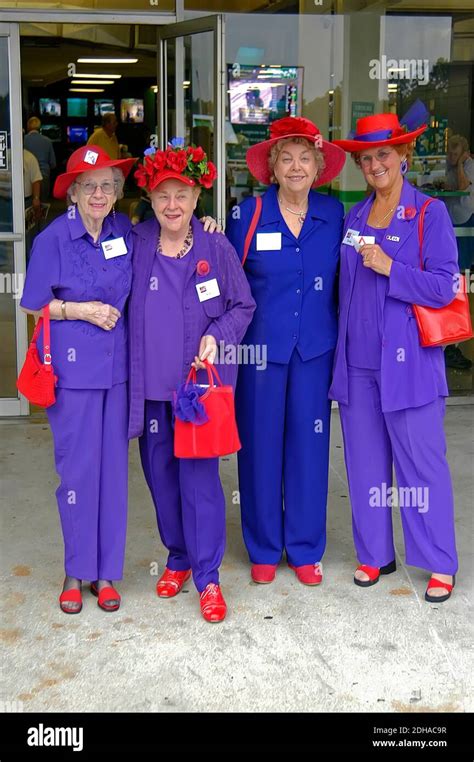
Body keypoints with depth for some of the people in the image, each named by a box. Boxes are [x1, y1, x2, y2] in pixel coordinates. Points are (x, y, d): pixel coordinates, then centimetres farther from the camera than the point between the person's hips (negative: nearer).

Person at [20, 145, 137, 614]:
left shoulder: (126, 232, 4)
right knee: (78, 468, 2)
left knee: (114, 466, 7)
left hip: (119, 365, 3)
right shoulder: (52, 239, -5)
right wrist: (80, 310, -12)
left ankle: (106, 571, 20)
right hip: (72, 368, -3)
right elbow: (32, 305, 1)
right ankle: (76, 571, 19)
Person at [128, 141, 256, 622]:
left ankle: (207, 577, 9)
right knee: (160, 475, 12)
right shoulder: (136, 244, 3)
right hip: (150, 383, 3)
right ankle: (178, 557, 32)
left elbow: (243, 306, 3)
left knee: (199, 477, -4)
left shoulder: (217, 249, -4)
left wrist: (218, 336, -12)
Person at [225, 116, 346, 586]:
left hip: (315, 348, 2)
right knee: (260, 445, 5)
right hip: (260, 347, -1)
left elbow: (341, 281, 10)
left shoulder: (333, 214, 3)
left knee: (309, 444, 7)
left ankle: (306, 548, 23)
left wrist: (341, 337, 5)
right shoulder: (248, 214, -3)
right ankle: (264, 549, 22)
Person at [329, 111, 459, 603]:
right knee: (365, 463, 11)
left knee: (422, 462, 1)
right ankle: (374, 553, 26)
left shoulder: (430, 214, -3)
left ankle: (439, 564, 14)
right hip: (357, 360, 5)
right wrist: (342, 342, 9)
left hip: (408, 359, -5)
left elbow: (444, 286, -10)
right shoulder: (353, 218, 12)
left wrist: (390, 268, -18)